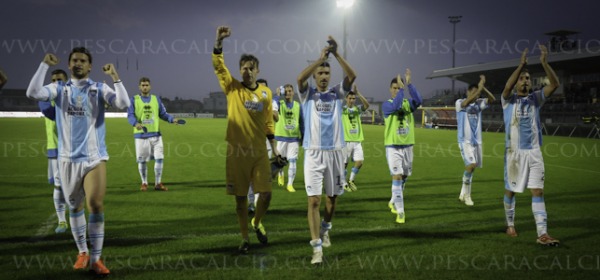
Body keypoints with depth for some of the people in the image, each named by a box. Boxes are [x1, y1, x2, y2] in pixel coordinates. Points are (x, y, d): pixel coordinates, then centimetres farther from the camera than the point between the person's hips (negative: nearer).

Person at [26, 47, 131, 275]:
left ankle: (96, 259, 0)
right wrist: (45, 65, -13)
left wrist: (115, 76, -21)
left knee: (96, 206, -10)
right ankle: (82, 253, 27)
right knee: (75, 207, 11)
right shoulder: (59, 89, 5)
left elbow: (123, 104, -14)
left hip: (95, 158, -2)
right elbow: (33, 93, -12)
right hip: (68, 158, 2)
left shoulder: (99, 89, 1)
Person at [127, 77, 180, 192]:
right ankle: (144, 183, 19)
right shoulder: (134, 100, 3)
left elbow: (163, 113, 11)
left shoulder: (156, 99, 10)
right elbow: (130, 116, -5)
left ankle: (158, 183, 6)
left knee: (159, 158, -4)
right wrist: (136, 123, -25)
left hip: (155, 134, 2)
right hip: (140, 135, -2)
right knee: (142, 160, 4)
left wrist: (172, 119, -7)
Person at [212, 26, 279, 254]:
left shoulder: (266, 92, 7)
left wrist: (274, 149, 11)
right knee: (241, 197, 5)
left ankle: (257, 223, 30)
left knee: (266, 194, -1)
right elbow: (218, 66, -13)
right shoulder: (233, 88, 0)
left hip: (259, 151, 2)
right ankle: (244, 238, 20)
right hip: (237, 151, -2)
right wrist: (219, 41, -26)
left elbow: (268, 122, 13)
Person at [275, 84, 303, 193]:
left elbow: (301, 122, 10)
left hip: (294, 137, 1)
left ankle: (290, 184, 4)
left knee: (293, 161, -3)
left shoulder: (298, 105, 6)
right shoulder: (280, 104, 0)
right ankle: (280, 174, 39)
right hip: (281, 136, -1)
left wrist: (302, 137, 8)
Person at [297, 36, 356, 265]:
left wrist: (336, 54, -17)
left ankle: (325, 229, 42)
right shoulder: (307, 94, 4)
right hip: (314, 153, -2)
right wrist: (320, 58, -18)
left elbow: (352, 76, -10)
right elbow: (300, 78, -18)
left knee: (332, 196, 15)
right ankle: (317, 247, -10)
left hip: (335, 152, 3)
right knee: (314, 200, -10)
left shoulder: (337, 93, 8)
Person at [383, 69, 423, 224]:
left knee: (403, 178, 15)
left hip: (407, 146, 4)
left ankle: (393, 202, 38)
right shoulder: (386, 104, -5)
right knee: (397, 177, -13)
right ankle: (400, 212, -10)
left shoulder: (408, 103, 4)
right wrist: (401, 88, -28)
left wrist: (409, 84, -24)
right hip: (393, 147, -4)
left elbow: (419, 100, -18)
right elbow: (395, 107, -28)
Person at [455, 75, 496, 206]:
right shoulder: (459, 103, -6)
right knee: (471, 165, -18)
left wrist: (483, 88, -16)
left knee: (472, 167, 9)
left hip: (477, 141, 6)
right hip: (465, 141, -6)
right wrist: (480, 87, -27)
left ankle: (464, 194, 22)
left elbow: (492, 99, -4)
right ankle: (466, 193, -2)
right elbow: (468, 102, -27)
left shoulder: (479, 103, 8)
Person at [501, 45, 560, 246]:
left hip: (534, 152, 2)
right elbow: (507, 87, -22)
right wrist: (522, 64, -27)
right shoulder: (508, 100, 2)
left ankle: (542, 234, -9)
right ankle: (510, 225, 29)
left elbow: (555, 85, -5)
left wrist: (544, 63, -18)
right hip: (514, 152, -2)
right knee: (510, 190, 9)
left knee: (538, 191, -5)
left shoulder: (536, 99, 9)